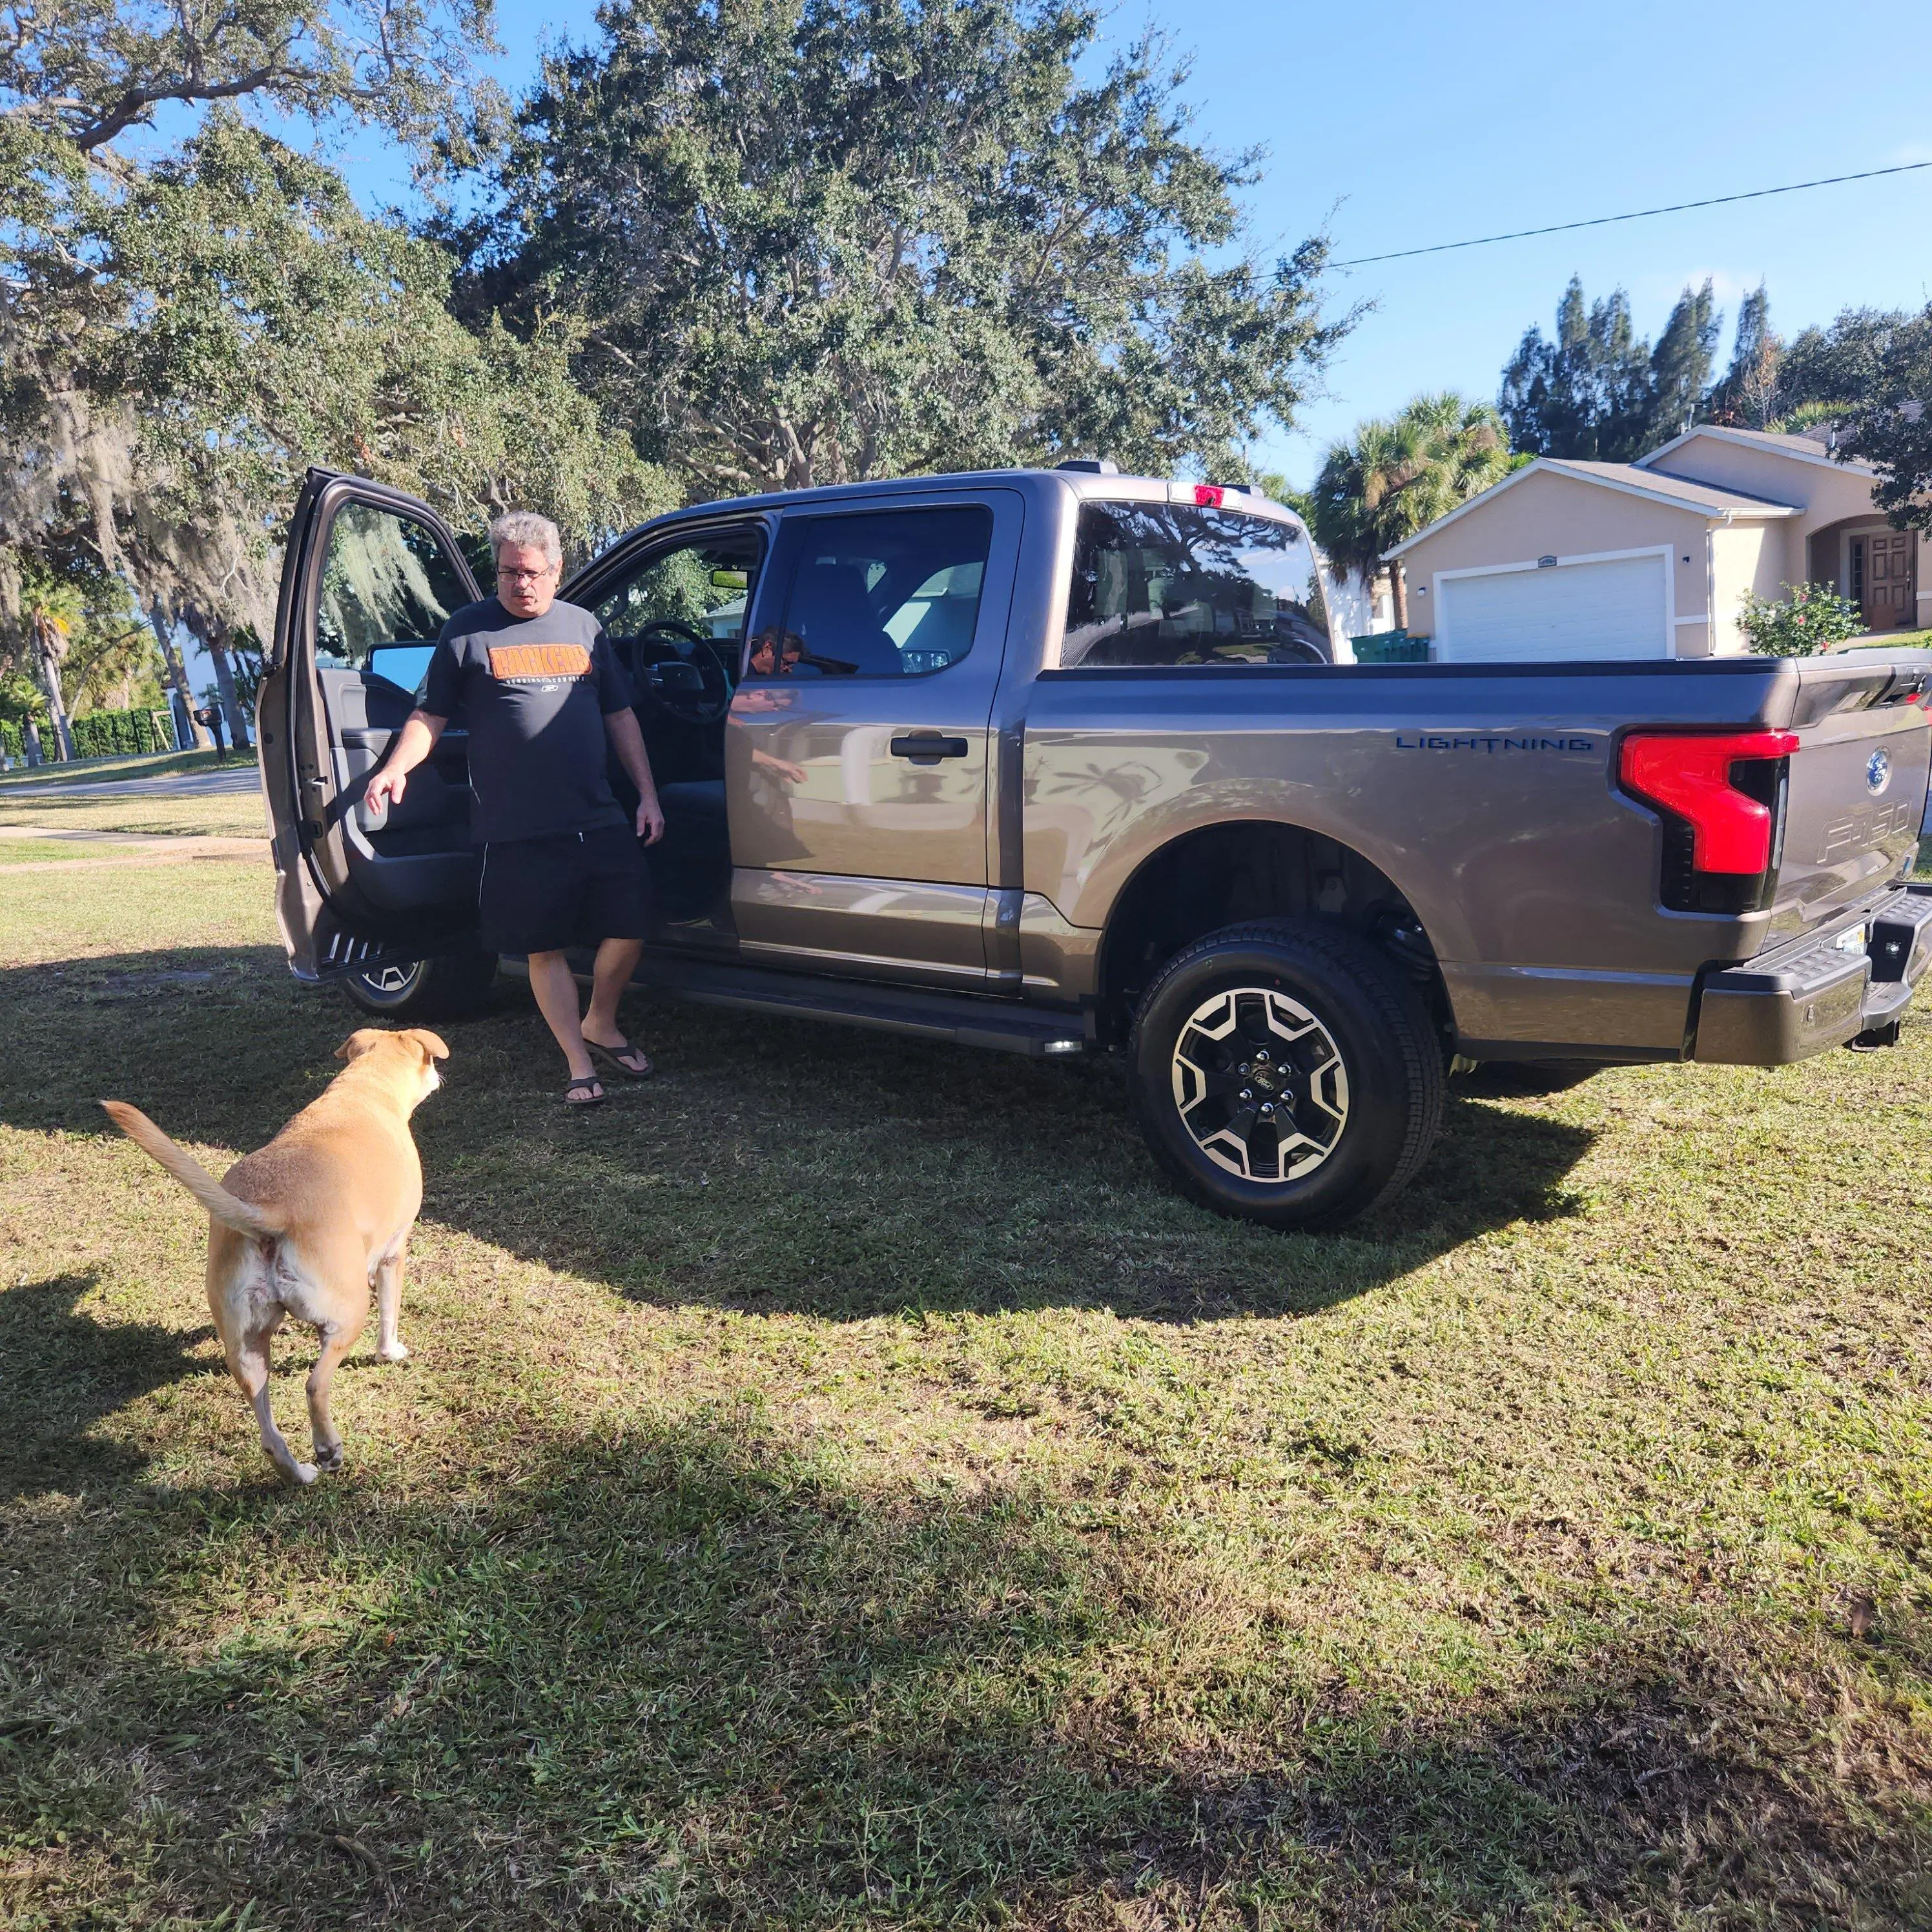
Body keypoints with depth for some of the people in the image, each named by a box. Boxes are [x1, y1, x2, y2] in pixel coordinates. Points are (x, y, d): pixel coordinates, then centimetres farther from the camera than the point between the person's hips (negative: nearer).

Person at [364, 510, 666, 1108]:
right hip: (518, 830, -3)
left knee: (627, 931, 3)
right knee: (546, 950, 2)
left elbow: (619, 716, 16)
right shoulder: (469, 630, 4)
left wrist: (648, 794, 10)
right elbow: (430, 715, 5)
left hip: (601, 820, 3)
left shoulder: (584, 627, 14)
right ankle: (580, 1066, 15)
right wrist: (397, 767, -13)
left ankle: (600, 1025, 30)